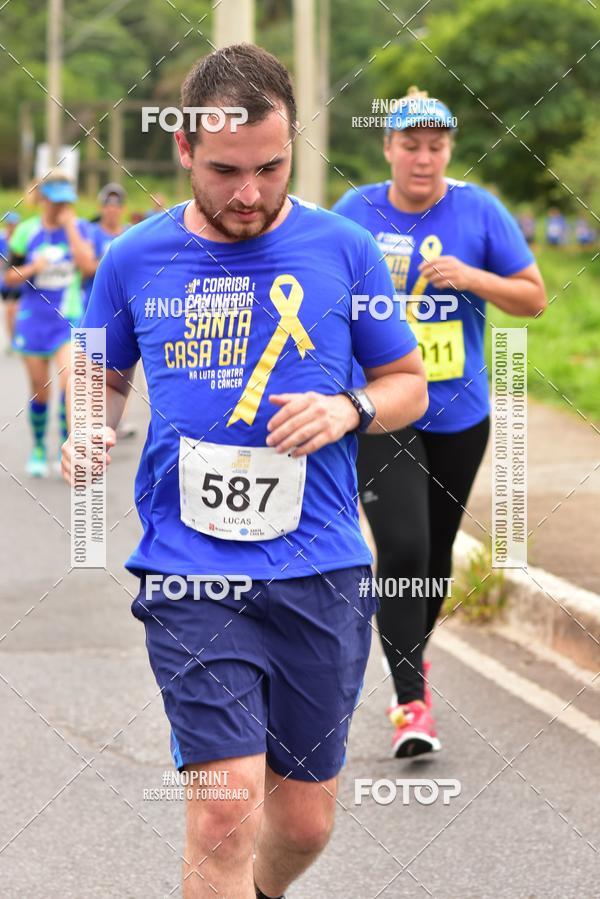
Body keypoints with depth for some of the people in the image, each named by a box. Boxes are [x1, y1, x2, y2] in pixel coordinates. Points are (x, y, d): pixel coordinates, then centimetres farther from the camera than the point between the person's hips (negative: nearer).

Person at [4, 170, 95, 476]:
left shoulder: (79, 228, -1)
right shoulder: (26, 231, 1)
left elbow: (88, 267, -17)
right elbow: (9, 278, 6)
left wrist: (69, 226, -16)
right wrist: (32, 269, -14)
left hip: (69, 319, -2)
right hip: (33, 319, 2)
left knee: (69, 380, -19)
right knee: (40, 391, 8)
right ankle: (38, 449, 27)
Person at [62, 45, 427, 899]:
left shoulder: (343, 250, 1)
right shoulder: (135, 260, 3)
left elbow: (408, 382, 11)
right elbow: (107, 377, 19)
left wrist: (349, 409, -10)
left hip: (320, 571, 1)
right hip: (190, 573, -1)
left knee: (304, 820, 11)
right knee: (226, 810, -15)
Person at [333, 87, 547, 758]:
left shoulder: (478, 211, -2)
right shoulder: (356, 212, -2)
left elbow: (534, 298, -1)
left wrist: (472, 277, -17)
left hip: (459, 416, 2)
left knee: (436, 552, 15)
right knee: (402, 549, -15)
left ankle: (411, 655, 40)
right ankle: (411, 701, -9)